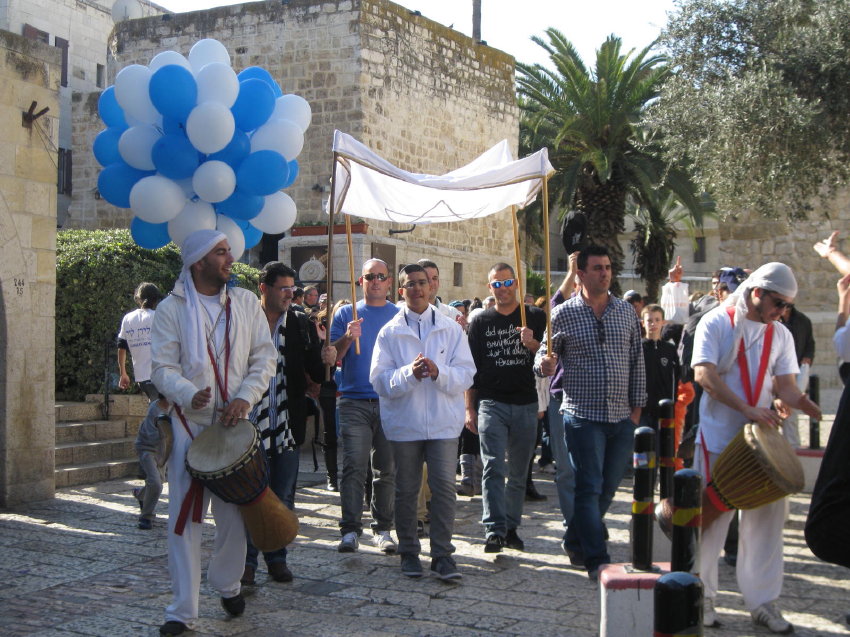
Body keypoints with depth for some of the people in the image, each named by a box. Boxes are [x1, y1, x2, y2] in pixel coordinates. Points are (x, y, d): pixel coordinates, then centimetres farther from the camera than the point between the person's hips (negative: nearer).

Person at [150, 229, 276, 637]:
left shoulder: (245, 303, 7)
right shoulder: (171, 309, -1)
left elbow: (264, 357, 5)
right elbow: (163, 367, -7)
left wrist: (245, 396, -11)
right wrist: (189, 395, -26)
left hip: (234, 422, 2)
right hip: (188, 424, -2)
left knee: (235, 513, 8)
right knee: (184, 516, -2)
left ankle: (227, 584, 33)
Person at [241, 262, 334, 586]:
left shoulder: (301, 324, 5)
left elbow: (317, 374, 2)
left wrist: (325, 360, -19)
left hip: (288, 425, 3)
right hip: (252, 425, -3)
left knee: (283, 497, 11)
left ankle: (277, 557, 23)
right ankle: (247, 559, 15)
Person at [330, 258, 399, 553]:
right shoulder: (347, 313, 8)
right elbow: (331, 356, 3)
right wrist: (348, 338, -16)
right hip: (354, 403, -1)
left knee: (387, 470, 6)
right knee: (354, 467, -7)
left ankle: (382, 529, 14)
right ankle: (350, 529, -5)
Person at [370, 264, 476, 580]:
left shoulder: (451, 329, 7)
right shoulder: (389, 332, 6)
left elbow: (466, 374, 0)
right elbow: (380, 379, -3)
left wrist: (439, 372, -19)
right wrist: (410, 373, -21)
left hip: (444, 423, 0)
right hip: (404, 423, 0)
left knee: (444, 487, -6)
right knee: (406, 490, 7)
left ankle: (442, 554, 1)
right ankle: (408, 552, 19)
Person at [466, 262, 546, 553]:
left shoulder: (535, 317, 8)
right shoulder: (480, 322, 8)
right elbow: (470, 368, 9)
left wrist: (532, 344, -16)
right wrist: (469, 408, 4)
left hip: (526, 405, 1)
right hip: (491, 404, -1)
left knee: (518, 472, 8)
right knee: (494, 468, -12)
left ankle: (511, 528, 17)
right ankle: (494, 530, -16)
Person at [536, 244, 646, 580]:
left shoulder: (627, 311, 7)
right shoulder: (564, 313, -2)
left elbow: (637, 361, 10)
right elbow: (545, 353, 4)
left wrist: (637, 407, 6)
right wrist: (544, 363, -20)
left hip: (622, 417, 4)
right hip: (583, 415, -4)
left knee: (607, 488, 11)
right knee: (589, 488, -4)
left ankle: (575, 542, 29)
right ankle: (597, 560, 0)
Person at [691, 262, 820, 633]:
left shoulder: (780, 335, 9)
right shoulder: (716, 323, -6)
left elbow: (786, 386, 5)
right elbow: (704, 375, -18)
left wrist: (811, 407, -16)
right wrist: (748, 409, -28)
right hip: (717, 438, -4)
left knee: (767, 516, 3)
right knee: (711, 517, 3)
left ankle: (762, 602, 13)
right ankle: (701, 598, 18)